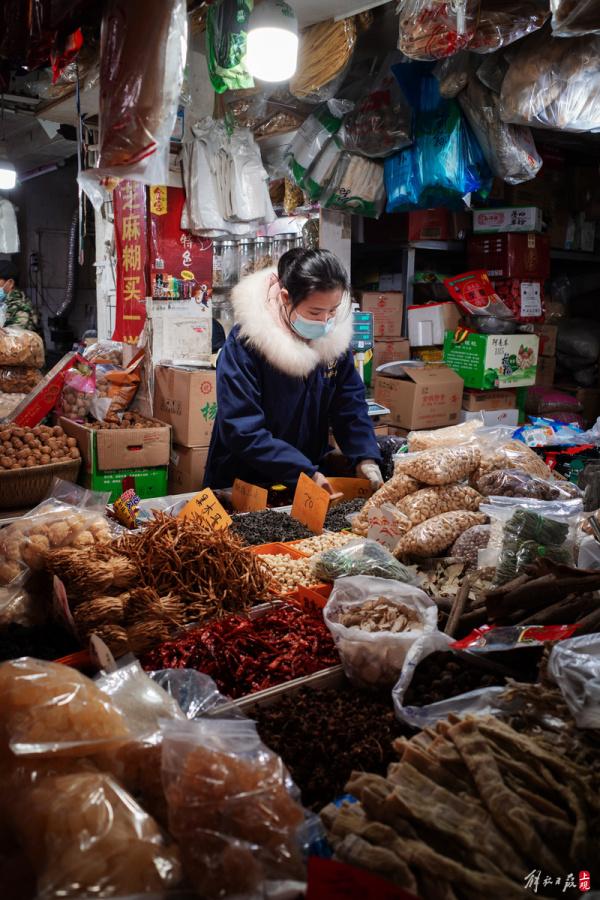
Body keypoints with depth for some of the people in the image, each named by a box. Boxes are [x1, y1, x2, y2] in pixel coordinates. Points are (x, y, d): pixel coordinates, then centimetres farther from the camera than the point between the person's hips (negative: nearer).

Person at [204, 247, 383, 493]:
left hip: (313, 477, 3)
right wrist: (305, 473, -25)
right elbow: (243, 430, -21)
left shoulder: (335, 338, -4)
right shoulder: (245, 343, -18)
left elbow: (350, 406, 1)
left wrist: (365, 457, -15)